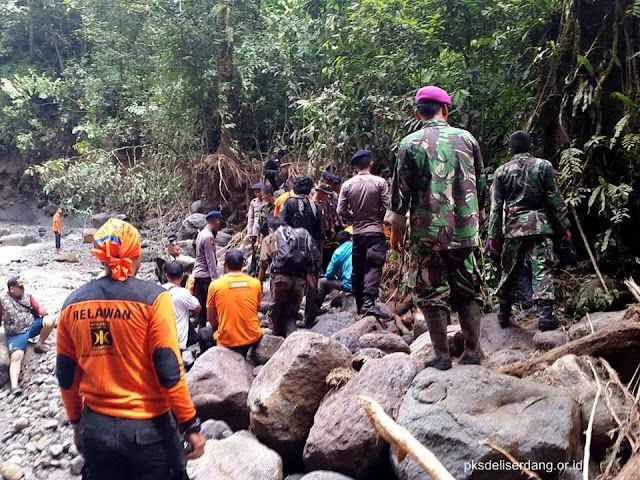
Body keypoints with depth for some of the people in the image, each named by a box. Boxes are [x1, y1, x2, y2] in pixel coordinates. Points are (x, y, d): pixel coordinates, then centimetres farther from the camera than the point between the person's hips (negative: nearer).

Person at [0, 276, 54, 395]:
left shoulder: (27, 296, 4)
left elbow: (38, 308, 5)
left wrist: (45, 316, -12)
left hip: (32, 326, 3)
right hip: (16, 334, -3)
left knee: (50, 322, -22)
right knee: (16, 358, -23)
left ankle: (39, 344, 1)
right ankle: (14, 385, -32)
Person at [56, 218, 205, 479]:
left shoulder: (73, 303, -1)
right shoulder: (152, 297, -15)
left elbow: (66, 375, 6)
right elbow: (169, 370, -17)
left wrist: (77, 422, 20)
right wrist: (190, 425, -8)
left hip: (95, 428, 4)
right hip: (148, 427, -4)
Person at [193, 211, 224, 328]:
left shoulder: (201, 234, 12)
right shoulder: (208, 237, -16)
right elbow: (211, 261, -18)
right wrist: (215, 278, -17)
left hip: (198, 274, 10)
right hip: (206, 276, -10)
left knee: (202, 305, 12)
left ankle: (201, 329, 18)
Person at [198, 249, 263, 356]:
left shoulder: (215, 285, -7)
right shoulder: (256, 283, -3)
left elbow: (211, 319, 2)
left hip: (227, 340, -2)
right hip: (253, 338, 2)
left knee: (202, 334, 26)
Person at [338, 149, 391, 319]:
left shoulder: (347, 185, -1)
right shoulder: (380, 182, -8)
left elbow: (341, 211, -1)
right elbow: (387, 207, -9)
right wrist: (379, 218, 10)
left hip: (357, 232, 3)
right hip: (376, 231, -3)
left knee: (358, 269, 12)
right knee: (374, 267, -8)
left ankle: (360, 304, 20)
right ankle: (368, 302, -23)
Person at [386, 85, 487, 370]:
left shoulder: (410, 144, -5)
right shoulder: (467, 139, 6)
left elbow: (401, 190, -5)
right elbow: (481, 186, 11)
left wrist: (396, 227, 6)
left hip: (428, 231, -3)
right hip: (464, 230, 3)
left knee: (431, 292, 5)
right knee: (467, 289, 14)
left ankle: (442, 355, 8)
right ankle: (473, 351, 16)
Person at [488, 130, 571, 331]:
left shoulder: (501, 171, 6)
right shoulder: (543, 166, 3)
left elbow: (496, 206, 4)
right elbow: (555, 199, 0)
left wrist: (494, 235, 8)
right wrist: (564, 226, 6)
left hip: (513, 227, 2)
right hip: (539, 225, -2)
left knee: (510, 271, 11)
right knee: (542, 269, -4)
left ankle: (504, 314, 21)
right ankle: (545, 315, -13)